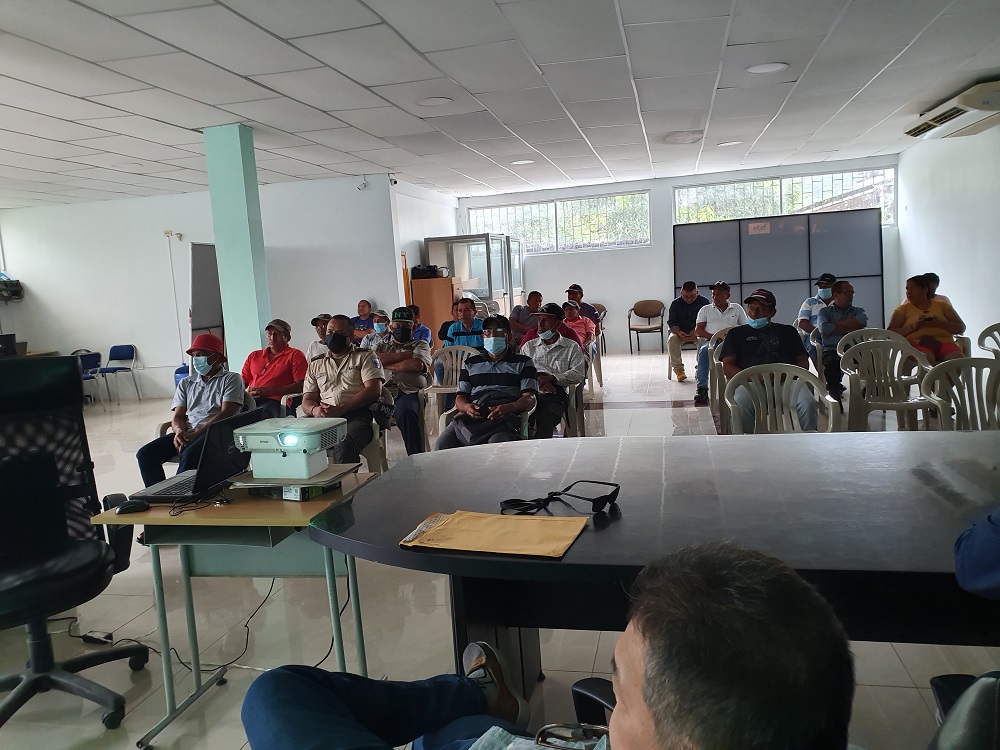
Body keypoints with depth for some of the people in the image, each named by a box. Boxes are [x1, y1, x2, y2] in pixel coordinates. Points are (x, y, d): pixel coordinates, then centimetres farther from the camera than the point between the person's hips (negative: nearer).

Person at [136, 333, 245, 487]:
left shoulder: (231, 379, 7)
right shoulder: (186, 383, 24)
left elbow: (226, 413, -6)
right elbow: (178, 416, 15)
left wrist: (196, 433, -15)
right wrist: (179, 431, -11)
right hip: (186, 434, 6)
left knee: (190, 454, -36)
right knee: (145, 454, -17)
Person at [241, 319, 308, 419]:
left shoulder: (295, 355, 10)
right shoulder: (254, 355, 27)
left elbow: (300, 386, -3)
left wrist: (270, 391, -12)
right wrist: (246, 391, -2)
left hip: (274, 401, -4)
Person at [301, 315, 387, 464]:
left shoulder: (365, 356, 16)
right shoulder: (316, 365, 28)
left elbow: (373, 390, 0)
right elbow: (307, 401, 20)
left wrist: (342, 408, -12)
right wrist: (315, 410, -7)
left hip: (357, 414, -3)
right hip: (323, 417, 4)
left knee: (344, 445, -38)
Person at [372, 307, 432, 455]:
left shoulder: (420, 345, 22)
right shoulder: (380, 346, 30)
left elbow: (417, 365, -3)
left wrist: (386, 364, 6)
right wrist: (405, 355, 6)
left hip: (408, 392, -2)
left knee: (404, 411, -39)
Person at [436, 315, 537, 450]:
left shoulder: (523, 363, 18)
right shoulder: (470, 364, 28)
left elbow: (530, 399, 6)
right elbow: (460, 397, 21)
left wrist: (509, 407, -17)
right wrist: (467, 407, -5)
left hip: (505, 418, -2)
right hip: (473, 416, 3)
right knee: (443, 444, -28)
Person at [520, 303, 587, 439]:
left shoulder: (571, 347, 18)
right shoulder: (528, 347, 26)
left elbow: (578, 374, 3)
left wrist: (551, 378, -11)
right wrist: (537, 383, -9)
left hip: (555, 394, -2)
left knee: (546, 416, -37)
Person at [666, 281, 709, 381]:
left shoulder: (704, 302, -3)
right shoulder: (676, 303, 1)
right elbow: (671, 322, -1)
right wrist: (678, 332, -22)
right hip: (680, 332, 1)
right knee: (671, 339, -31)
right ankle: (678, 369, -28)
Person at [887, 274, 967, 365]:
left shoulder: (943, 306, 22)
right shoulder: (903, 309, 18)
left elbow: (961, 328, 12)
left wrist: (938, 323, -7)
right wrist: (913, 326, -11)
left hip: (944, 343, 2)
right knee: (926, 358, -38)